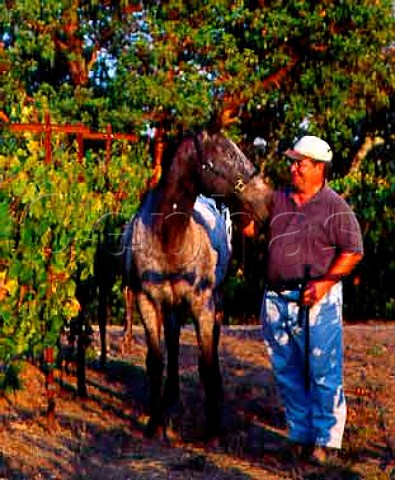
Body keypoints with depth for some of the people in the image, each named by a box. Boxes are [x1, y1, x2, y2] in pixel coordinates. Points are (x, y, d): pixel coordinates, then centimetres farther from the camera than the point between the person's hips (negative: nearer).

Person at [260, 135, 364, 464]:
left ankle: (326, 439, 5)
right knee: (287, 373, 11)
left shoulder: (335, 207, -3)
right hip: (277, 299, 5)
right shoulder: (277, 200, 12)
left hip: (317, 300, -5)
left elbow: (353, 251, -6)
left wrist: (325, 282, -15)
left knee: (323, 373, -3)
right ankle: (300, 434, 22)